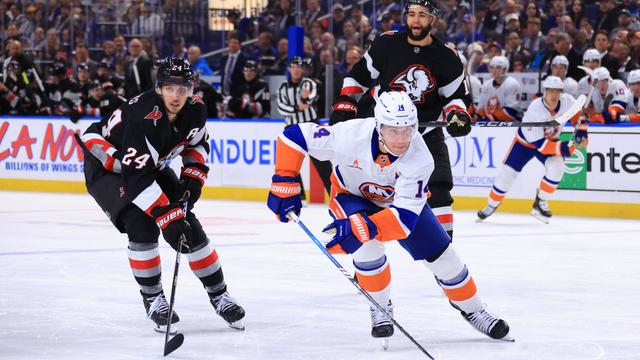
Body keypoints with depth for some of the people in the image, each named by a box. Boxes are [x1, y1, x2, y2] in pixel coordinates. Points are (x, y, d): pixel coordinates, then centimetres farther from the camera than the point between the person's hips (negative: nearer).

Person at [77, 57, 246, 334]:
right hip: (105, 164, -6)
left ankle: (219, 294, 13)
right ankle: (152, 299, -9)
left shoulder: (195, 110, -15)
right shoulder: (143, 117, -38)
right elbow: (136, 177, -41)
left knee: (189, 227, -2)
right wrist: (167, 216, -44)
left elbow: (197, 143, 9)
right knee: (142, 225, -26)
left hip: (152, 165, 7)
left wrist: (193, 176, -7)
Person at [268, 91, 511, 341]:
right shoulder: (350, 135, -38)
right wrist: (285, 184, -27)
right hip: (351, 195, -1)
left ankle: (472, 310, 24)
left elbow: (405, 216, -40)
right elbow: (295, 135, -26)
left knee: (440, 254, -1)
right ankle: (380, 308, -3)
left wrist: (363, 228, -55)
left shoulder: (419, 159, -36)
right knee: (368, 246, -28)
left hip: (399, 199, 1)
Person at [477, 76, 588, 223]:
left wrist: (581, 135, -12)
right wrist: (563, 148, -41)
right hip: (525, 141, -3)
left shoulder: (567, 101, -24)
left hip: (550, 140, 3)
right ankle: (491, 206, 20)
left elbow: (579, 115, -1)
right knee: (508, 172, -3)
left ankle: (540, 204, -4)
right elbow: (539, 144, -36)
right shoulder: (534, 110, -37)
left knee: (556, 168, -23)